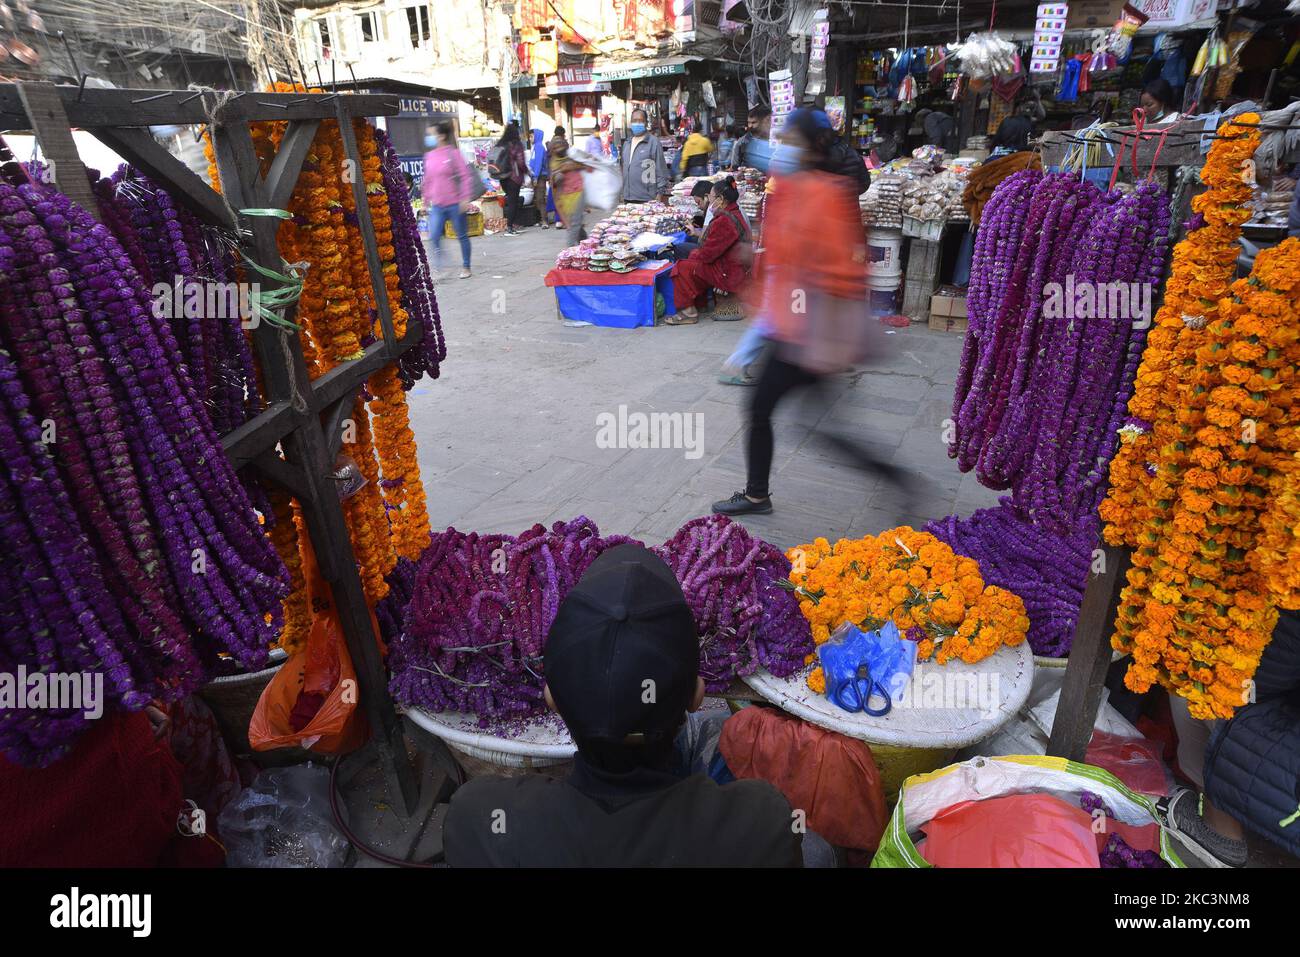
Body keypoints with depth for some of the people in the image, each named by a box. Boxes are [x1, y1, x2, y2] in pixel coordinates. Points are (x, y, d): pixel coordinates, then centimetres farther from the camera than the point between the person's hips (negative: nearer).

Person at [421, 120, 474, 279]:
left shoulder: (453, 153, -7)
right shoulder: (429, 156, 9)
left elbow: (466, 177, -9)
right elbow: (427, 181, 16)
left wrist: (465, 199, -14)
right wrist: (425, 202, 17)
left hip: (455, 204, -4)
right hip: (437, 206, 4)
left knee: (462, 236, 7)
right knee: (434, 237, -9)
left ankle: (465, 267, 20)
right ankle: (438, 266, 6)